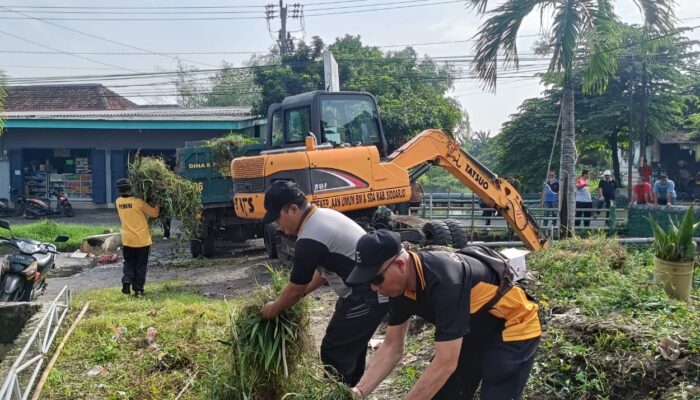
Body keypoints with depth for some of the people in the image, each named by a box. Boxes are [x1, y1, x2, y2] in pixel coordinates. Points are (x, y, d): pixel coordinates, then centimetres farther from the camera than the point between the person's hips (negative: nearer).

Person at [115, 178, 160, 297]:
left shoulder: (118, 202, -1)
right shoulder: (138, 202, -15)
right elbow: (154, 213, -7)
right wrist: (157, 205, 9)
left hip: (127, 240, 3)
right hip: (142, 239, -3)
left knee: (129, 263, 17)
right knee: (141, 265, 7)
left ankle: (126, 281, -5)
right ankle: (138, 289, 8)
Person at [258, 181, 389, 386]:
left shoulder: (309, 240, -21)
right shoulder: (324, 215, 9)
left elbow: (295, 288, -9)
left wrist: (274, 309, 8)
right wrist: (301, 292, 19)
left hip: (367, 296, -10)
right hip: (376, 289, 10)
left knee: (334, 353, 0)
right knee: (352, 347, 22)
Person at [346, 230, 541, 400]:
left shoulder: (444, 282, -37)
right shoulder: (401, 286, -11)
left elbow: (446, 363, -34)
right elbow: (392, 347, -2)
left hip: (512, 327, -7)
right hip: (474, 332, 8)